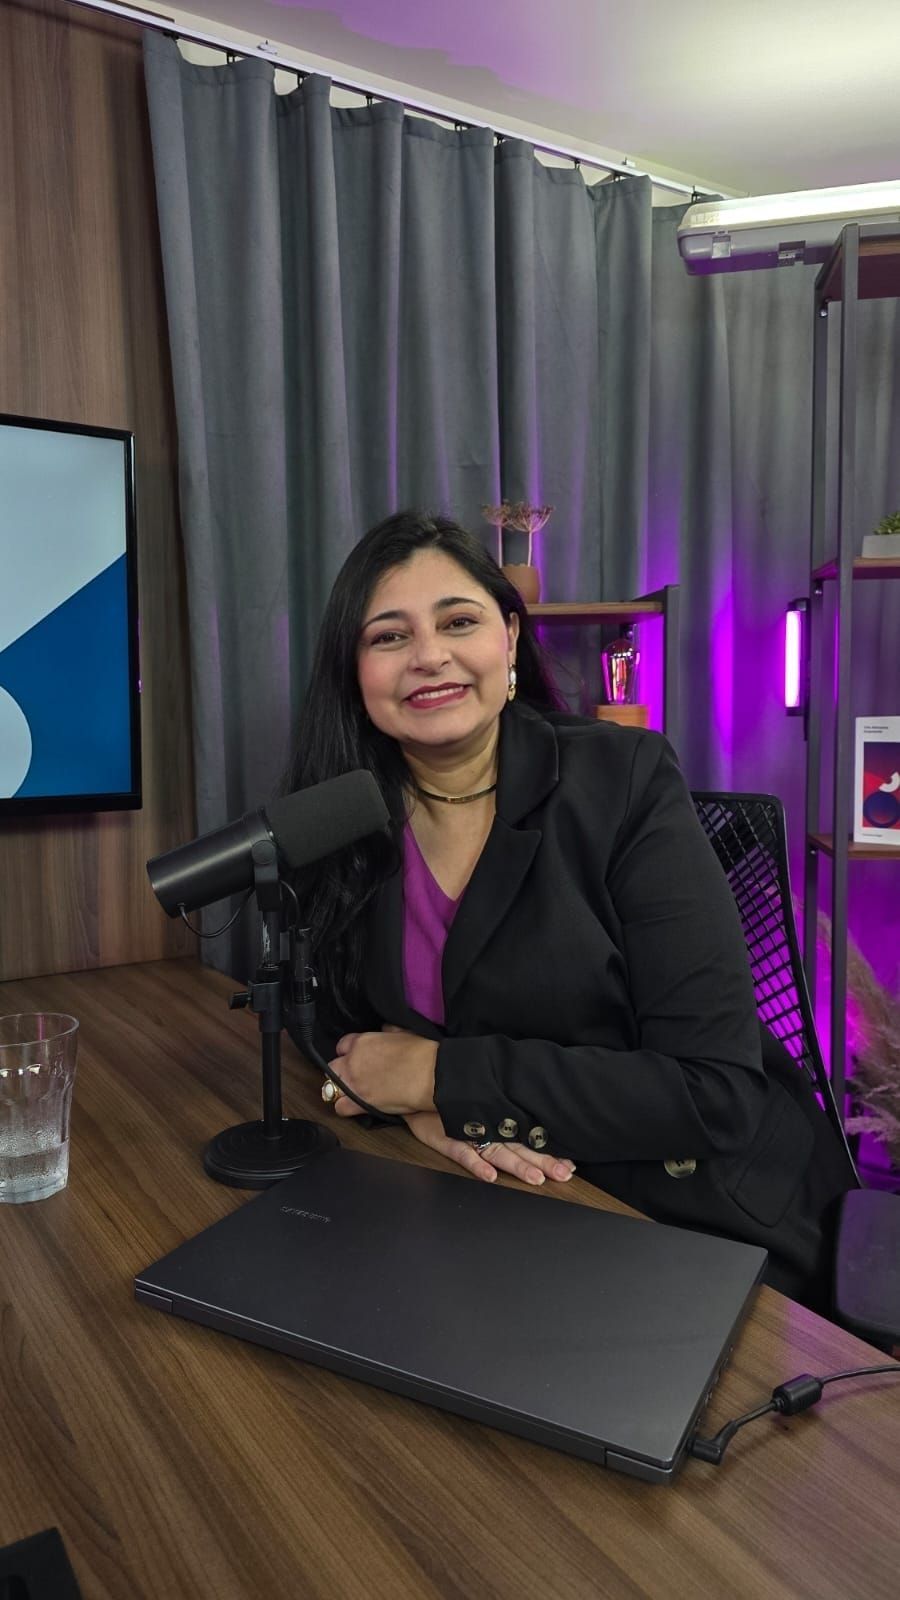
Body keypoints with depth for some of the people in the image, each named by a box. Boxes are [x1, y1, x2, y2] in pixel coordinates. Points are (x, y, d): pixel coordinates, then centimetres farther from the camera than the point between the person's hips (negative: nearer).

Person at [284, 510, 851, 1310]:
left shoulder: (627, 783, -16)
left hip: (704, 1230, -3)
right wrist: (418, 1111, -19)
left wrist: (443, 1076, -20)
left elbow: (717, 1091, -20)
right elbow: (340, 1029, 3)